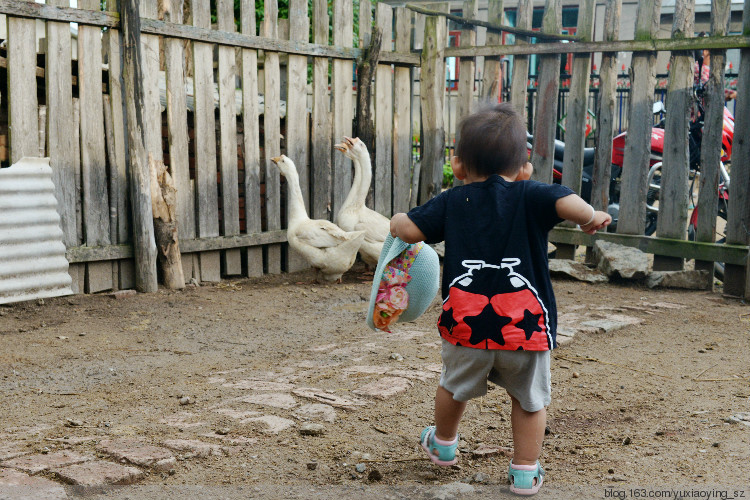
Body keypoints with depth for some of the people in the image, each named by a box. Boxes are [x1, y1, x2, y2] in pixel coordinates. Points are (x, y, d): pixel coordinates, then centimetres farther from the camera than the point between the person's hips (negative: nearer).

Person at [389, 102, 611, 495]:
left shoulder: (451, 202, 6)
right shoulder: (530, 196, 0)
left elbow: (409, 229, 2)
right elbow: (568, 203, -18)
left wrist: (395, 223, 23)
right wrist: (590, 218, 1)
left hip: (466, 325, 2)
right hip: (525, 325, -2)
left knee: (455, 387, 27)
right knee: (529, 400, 18)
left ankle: (443, 444, 49)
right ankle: (525, 472, 25)